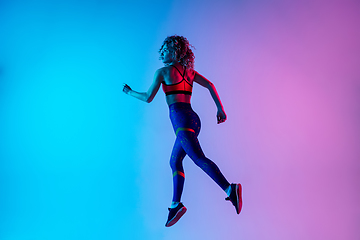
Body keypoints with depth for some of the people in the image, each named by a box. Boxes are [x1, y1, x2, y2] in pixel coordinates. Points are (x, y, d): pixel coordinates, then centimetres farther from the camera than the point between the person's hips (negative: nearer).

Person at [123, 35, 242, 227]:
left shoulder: (162, 72, 4)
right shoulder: (189, 70, 21)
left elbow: (148, 98, 5)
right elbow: (210, 85, 14)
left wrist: (130, 92, 23)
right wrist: (220, 108, 12)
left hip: (179, 116, -8)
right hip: (192, 118, 8)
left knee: (199, 158, -19)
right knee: (175, 161, 13)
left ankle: (230, 189, -31)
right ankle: (176, 204, 14)